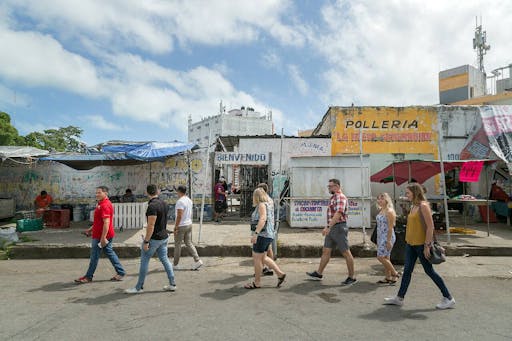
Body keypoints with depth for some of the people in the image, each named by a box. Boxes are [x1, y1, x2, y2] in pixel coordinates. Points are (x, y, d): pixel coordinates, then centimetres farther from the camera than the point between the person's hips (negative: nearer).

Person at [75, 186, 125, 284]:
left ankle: (88, 277, 16)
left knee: (94, 256, 3)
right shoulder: (102, 203, 14)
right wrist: (90, 229, 24)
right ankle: (121, 272, 19)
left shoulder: (105, 205, -20)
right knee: (110, 253, 14)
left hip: (101, 236, -10)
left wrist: (103, 238, -28)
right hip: (105, 235, 10)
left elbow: (106, 223, -26)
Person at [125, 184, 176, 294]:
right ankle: (172, 284, 17)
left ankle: (139, 287, 15)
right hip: (164, 237, 8)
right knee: (164, 259, 14)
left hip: (154, 238, -8)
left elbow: (151, 225, -23)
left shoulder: (152, 206, -21)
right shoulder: (164, 204, 5)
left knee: (144, 261, 5)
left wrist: (146, 241, -17)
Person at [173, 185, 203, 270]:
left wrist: (175, 227, -18)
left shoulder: (180, 201, -18)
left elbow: (179, 216, -22)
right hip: (189, 225, 8)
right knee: (189, 243, 12)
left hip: (181, 226, -8)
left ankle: (175, 264, 16)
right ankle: (197, 260, 2)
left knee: (177, 245, 5)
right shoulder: (189, 200, 10)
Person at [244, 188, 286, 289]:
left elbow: (263, 219, -27)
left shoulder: (262, 204, -13)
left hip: (262, 235, -10)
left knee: (257, 258, 1)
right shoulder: (268, 204, 16)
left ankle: (257, 282, 12)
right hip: (268, 234, 10)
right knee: (262, 257, 18)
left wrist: (256, 233, -32)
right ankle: (280, 274, 20)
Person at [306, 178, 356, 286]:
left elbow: (338, 214, -27)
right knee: (325, 251, 12)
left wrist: (328, 227, -31)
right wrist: (328, 227, 21)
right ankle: (319, 273, 20)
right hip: (332, 228, 10)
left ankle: (352, 277, 10)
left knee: (346, 253, 0)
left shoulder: (340, 197, -15)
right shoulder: (333, 198, 16)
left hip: (339, 228, -10)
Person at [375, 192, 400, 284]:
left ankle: (395, 273, 6)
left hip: (387, 237, -9)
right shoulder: (381, 210, 12)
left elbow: (390, 227, -18)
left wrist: (389, 241, -20)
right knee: (385, 258, 12)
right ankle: (388, 278, 19)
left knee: (381, 257, -9)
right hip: (380, 237, 9)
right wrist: (378, 239, 17)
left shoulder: (389, 211, -14)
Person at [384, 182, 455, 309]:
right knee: (407, 270, 11)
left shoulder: (423, 206, -15)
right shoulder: (414, 206, 11)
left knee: (429, 271, 3)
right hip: (410, 243, 8)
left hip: (421, 244, -8)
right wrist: (408, 240, 16)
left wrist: (427, 245, -20)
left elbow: (430, 226, -19)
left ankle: (448, 298, 19)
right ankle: (399, 298, 18)